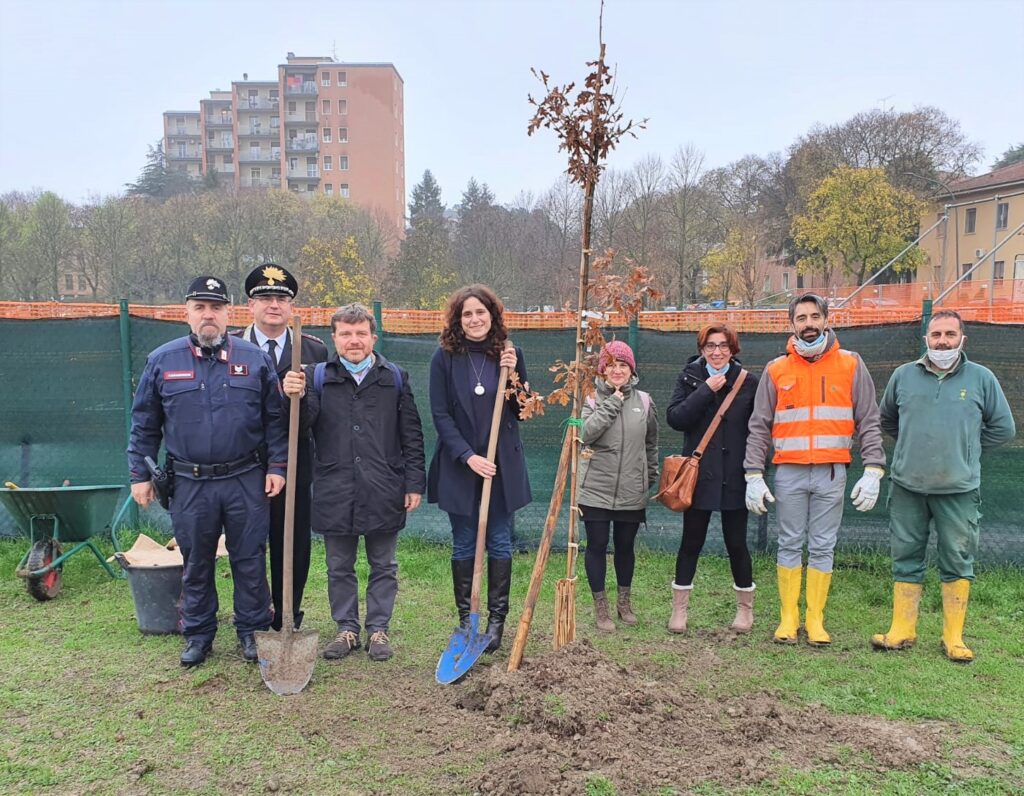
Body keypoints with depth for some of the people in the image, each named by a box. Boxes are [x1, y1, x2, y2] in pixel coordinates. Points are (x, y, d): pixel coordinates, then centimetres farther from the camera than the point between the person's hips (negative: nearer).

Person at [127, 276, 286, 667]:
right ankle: (198, 635, 28)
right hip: (189, 484, 1)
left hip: (246, 481, 0)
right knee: (196, 563, 13)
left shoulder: (254, 358, 1)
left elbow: (275, 418, 4)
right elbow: (144, 424, 7)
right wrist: (140, 474, 4)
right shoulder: (162, 361, 2)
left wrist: (276, 466, -1)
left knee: (249, 560, 9)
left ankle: (252, 630, 24)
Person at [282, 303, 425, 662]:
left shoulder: (395, 378, 4)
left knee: (383, 566, 11)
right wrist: (295, 399, -25)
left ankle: (378, 629, 25)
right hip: (335, 492, 1)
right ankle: (347, 629, 28)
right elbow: (302, 425, -5)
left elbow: (412, 437, 5)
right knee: (339, 568, 13)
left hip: (383, 493, 0)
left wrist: (414, 484, 0)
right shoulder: (318, 377, 4)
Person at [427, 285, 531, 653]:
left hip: (502, 465, 1)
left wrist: (513, 374, -11)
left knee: (499, 543, 7)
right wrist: (468, 456, -15)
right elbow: (440, 415, -6)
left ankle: (497, 620, 17)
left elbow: (524, 412, 4)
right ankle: (465, 619, 20)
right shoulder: (445, 358, -4)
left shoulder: (508, 354, 1)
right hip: (459, 467, -1)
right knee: (463, 545, 8)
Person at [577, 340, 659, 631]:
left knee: (625, 547, 15)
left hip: (631, 492, 2)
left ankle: (624, 601, 34)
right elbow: (585, 433, -22)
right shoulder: (591, 399, -4)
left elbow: (651, 444, 15)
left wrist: (651, 477, 18)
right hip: (595, 490, -2)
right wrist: (612, 403, -19)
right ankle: (600, 606, 19)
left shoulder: (644, 401, 4)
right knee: (597, 546, 4)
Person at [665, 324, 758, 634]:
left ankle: (745, 608, 25)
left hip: (734, 477, 0)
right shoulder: (690, 378, 3)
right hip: (699, 474, 0)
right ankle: (679, 608, 18)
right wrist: (706, 390, -15)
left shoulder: (748, 382, 1)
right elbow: (674, 418, -10)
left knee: (736, 543, 8)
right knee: (691, 542, 6)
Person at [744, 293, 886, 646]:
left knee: (823, 548, 7)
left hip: (831, 473, 0)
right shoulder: (776, 369, 4)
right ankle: (788, 618, 16)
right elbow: (759, 427, 4)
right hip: (789, 473, 0)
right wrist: (754, 475, -3)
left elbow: (869, 422, 3)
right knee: (790, 546, 7)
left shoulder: (851, 365, 4)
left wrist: (873, 471, -6)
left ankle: (815, 619, 17)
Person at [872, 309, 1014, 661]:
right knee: (906, 559, 8)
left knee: (958, 562, 6)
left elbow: (1003, 428, 10)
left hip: (959, 489, -1)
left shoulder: (981, 378, 0)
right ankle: (902, 631, 18)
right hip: (907, 486, 2)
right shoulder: (904, 375, 4)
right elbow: (886, 419, 20)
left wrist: (965, 447, 7)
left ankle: (954, 638, 17)